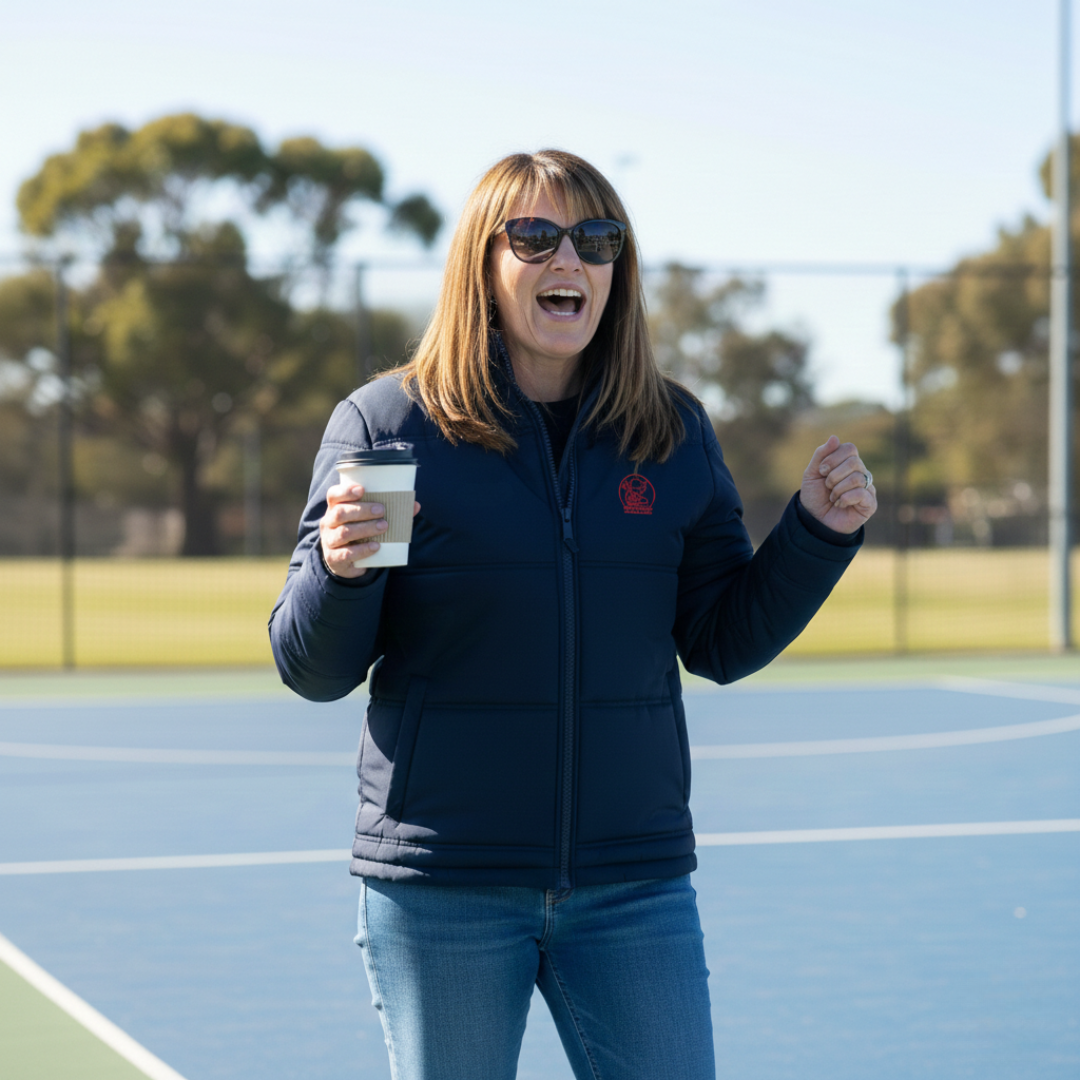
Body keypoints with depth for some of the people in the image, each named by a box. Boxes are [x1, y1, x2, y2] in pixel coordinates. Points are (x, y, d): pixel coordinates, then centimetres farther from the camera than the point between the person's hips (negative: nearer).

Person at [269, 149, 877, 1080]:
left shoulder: (676, 433, 6)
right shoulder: (386, 423, -3)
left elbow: (724, 644, 10)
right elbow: (312, 672, -3)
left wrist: (820, 534, -3)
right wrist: (340, 571, -23)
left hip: (636, 886, 2)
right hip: (442, 892, -2)